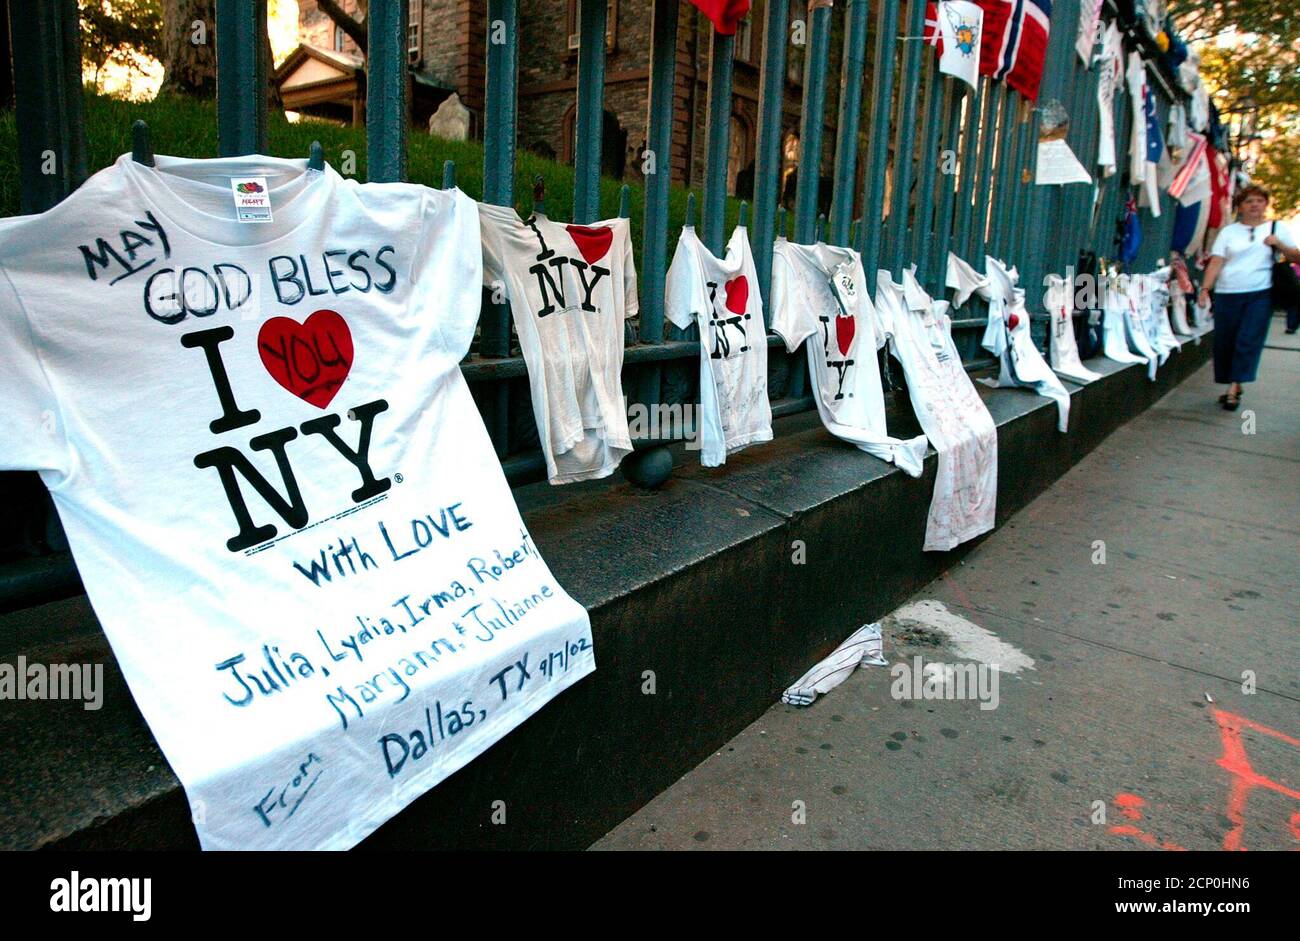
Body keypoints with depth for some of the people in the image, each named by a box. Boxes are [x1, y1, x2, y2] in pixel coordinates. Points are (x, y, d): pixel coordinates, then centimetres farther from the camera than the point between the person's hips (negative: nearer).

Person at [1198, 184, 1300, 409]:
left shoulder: (1278, 228, 10)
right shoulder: (1228, 232, 10)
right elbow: (1216, 262, 0)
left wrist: (1279, 245, -11)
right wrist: (1205, 289, -13)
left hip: (1260, 295, -1)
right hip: (1227, 295, 1)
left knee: (1249, 341, -11)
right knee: (1224, 343, 1)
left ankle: (1234, 389, -9)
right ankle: (1233, 388, 15)